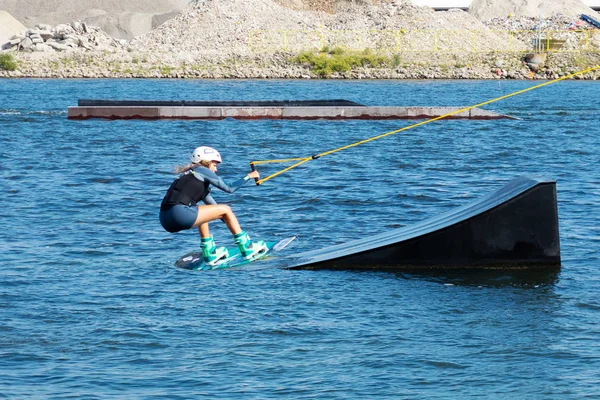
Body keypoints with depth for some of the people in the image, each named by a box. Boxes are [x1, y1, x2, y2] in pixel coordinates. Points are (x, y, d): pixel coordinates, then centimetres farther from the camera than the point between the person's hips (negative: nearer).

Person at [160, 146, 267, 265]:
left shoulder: (189, 174, 32)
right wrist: (249, 176, 16)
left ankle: (209, 253, 29)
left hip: (165, 220, 9)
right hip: (179, 214, -9)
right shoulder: (202, 171, 8)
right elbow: (229, 188, 4)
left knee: (204, 211, 36)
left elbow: (212, 204, 36)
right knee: (226, 209, 5)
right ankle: (246, 248, 8)